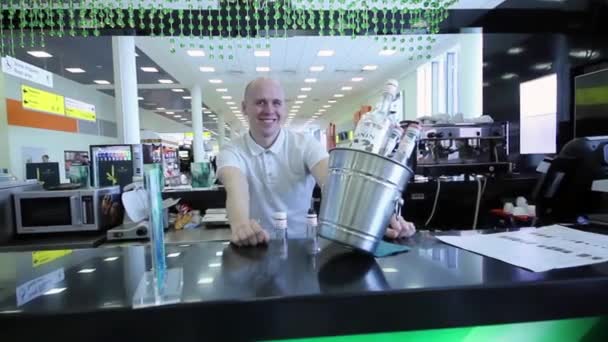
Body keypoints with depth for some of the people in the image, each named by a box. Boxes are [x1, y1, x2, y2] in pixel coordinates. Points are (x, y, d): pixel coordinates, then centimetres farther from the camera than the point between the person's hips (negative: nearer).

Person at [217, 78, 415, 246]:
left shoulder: (305, 145, -6)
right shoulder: (231, 152, -6)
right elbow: (236, 189, -26)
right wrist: (240, 224, -48)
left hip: (303, 244, -1)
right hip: (256, 247, 1)